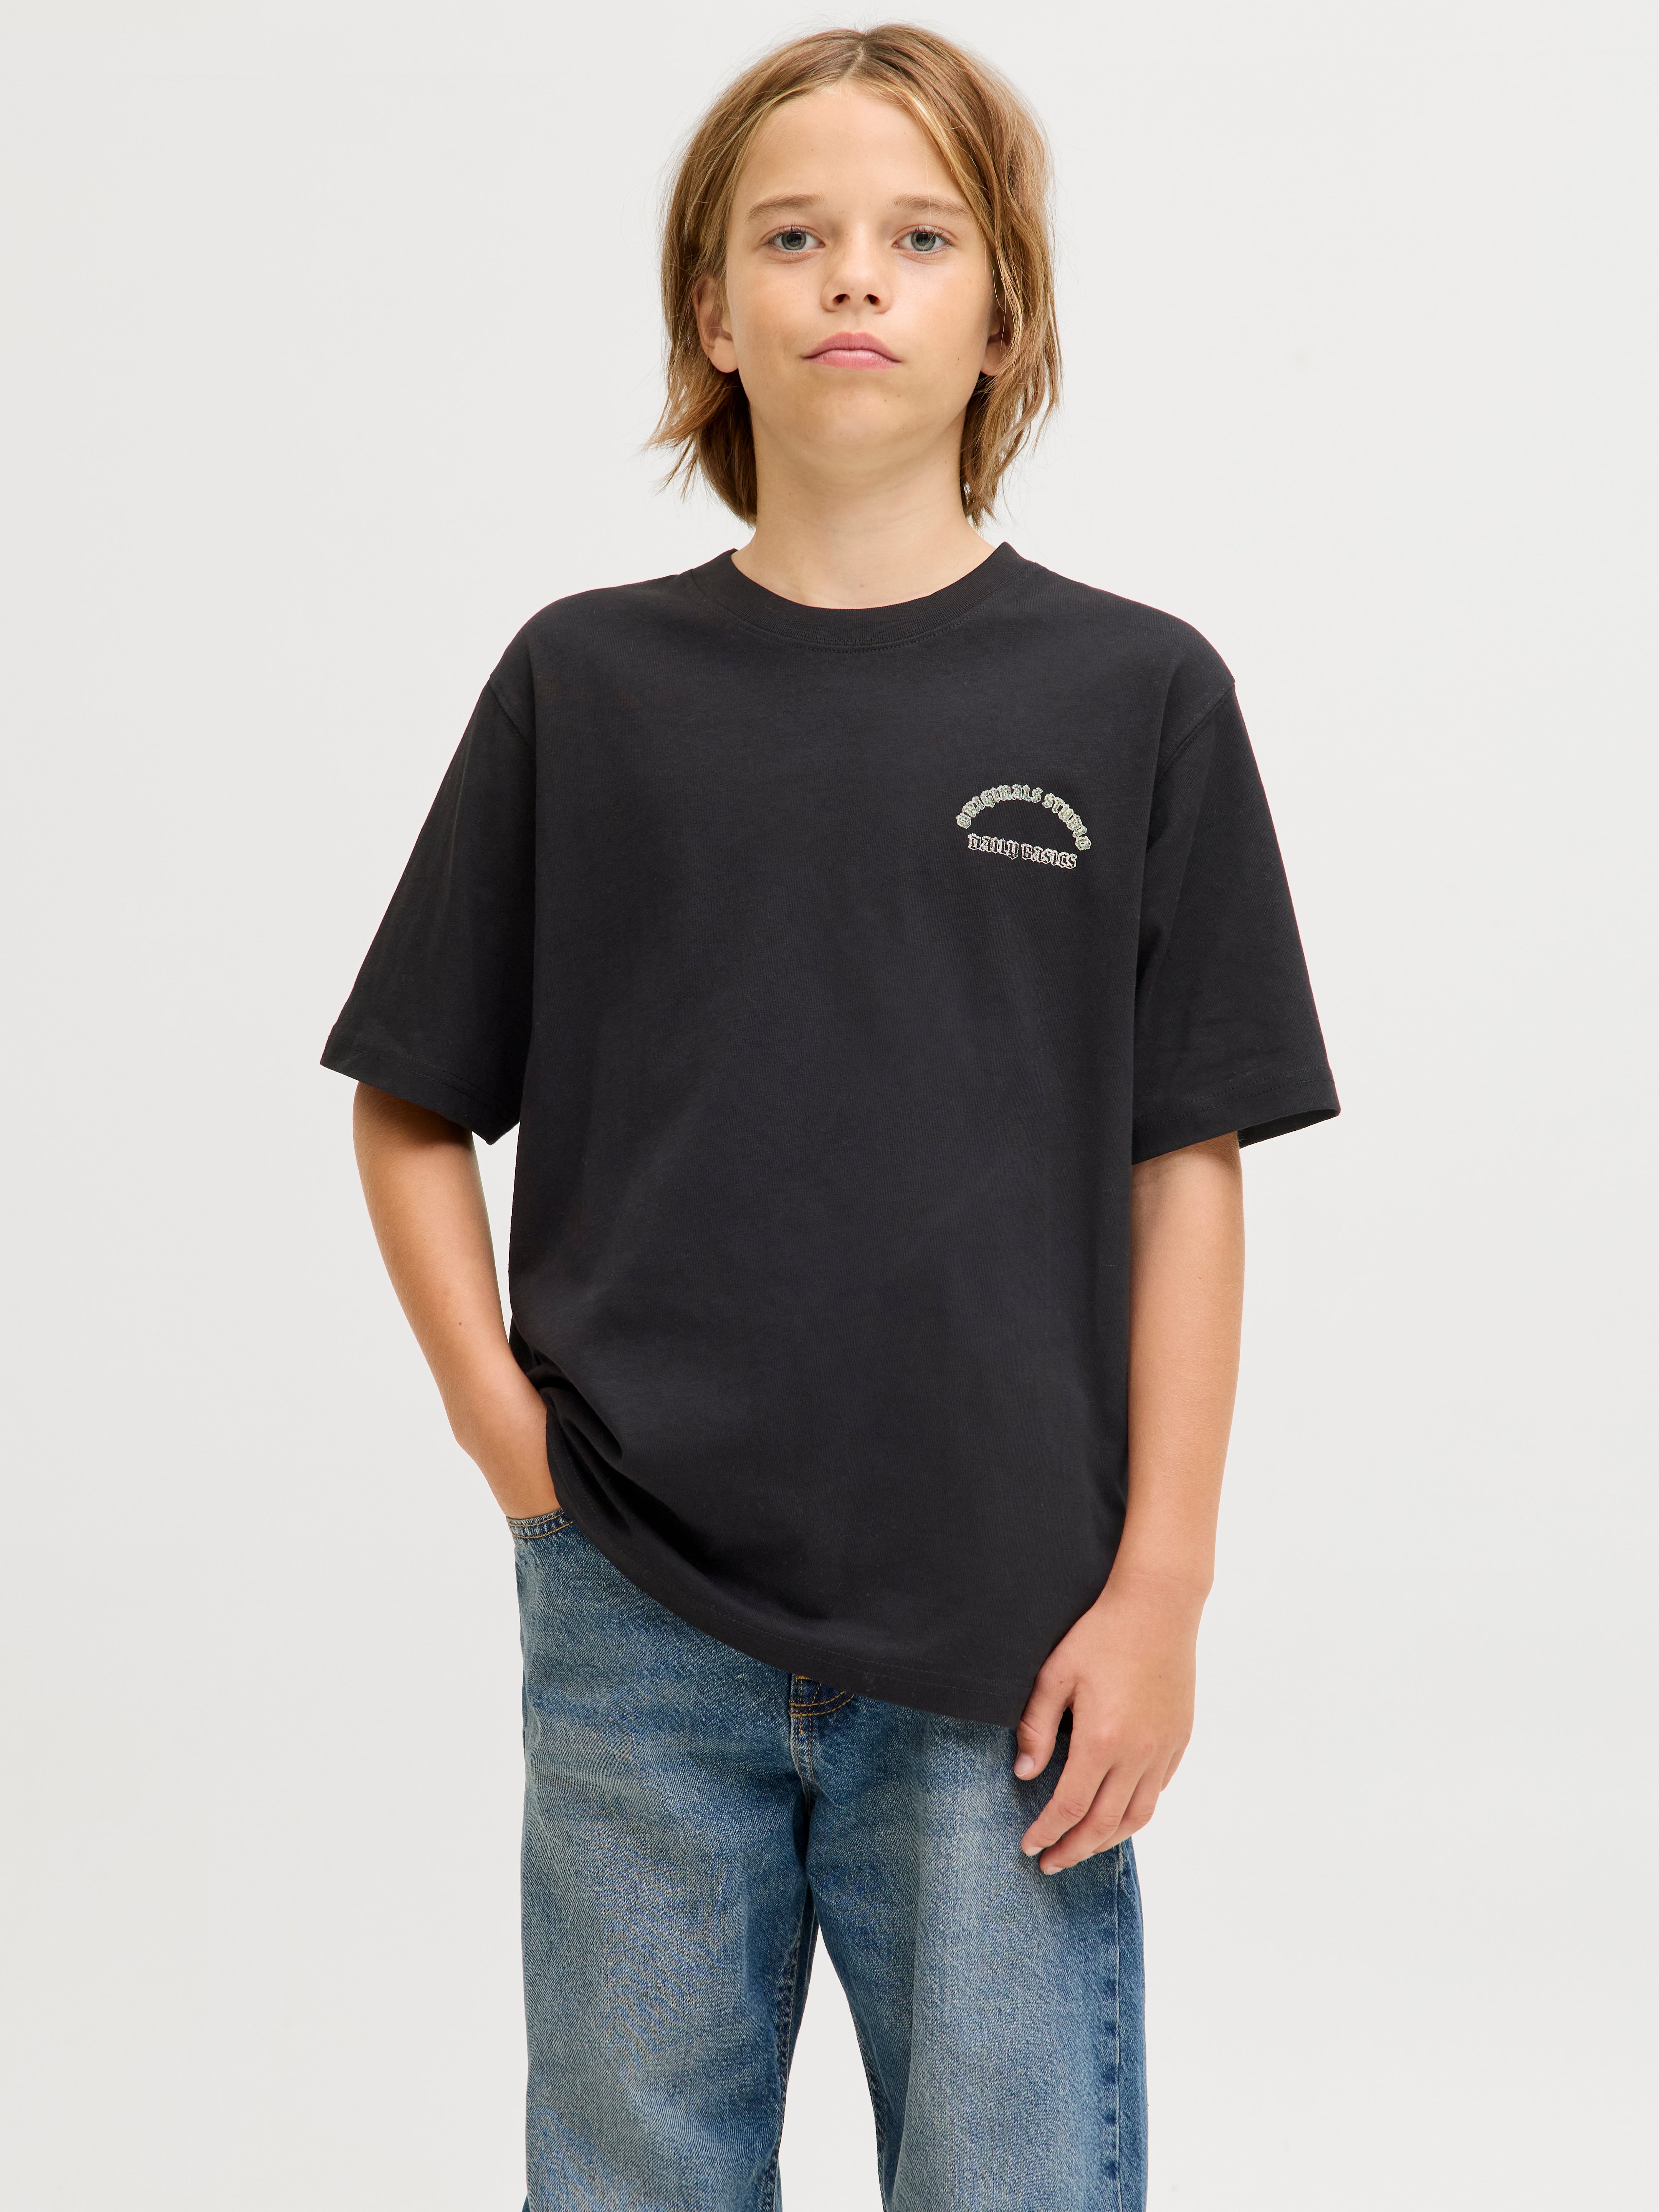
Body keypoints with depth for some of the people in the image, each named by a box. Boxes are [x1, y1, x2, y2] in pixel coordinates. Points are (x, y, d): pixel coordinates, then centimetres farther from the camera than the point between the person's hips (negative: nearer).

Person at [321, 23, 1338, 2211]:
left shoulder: (1137, 694, 0)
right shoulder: (586, 682, 3)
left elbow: (1187, 1175, 0)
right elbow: (414, 1113, 10)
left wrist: (1159, 1588, -4)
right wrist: (505, 1425, -2)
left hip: (1002, 1642, -1)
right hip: (635, 1630, 2)